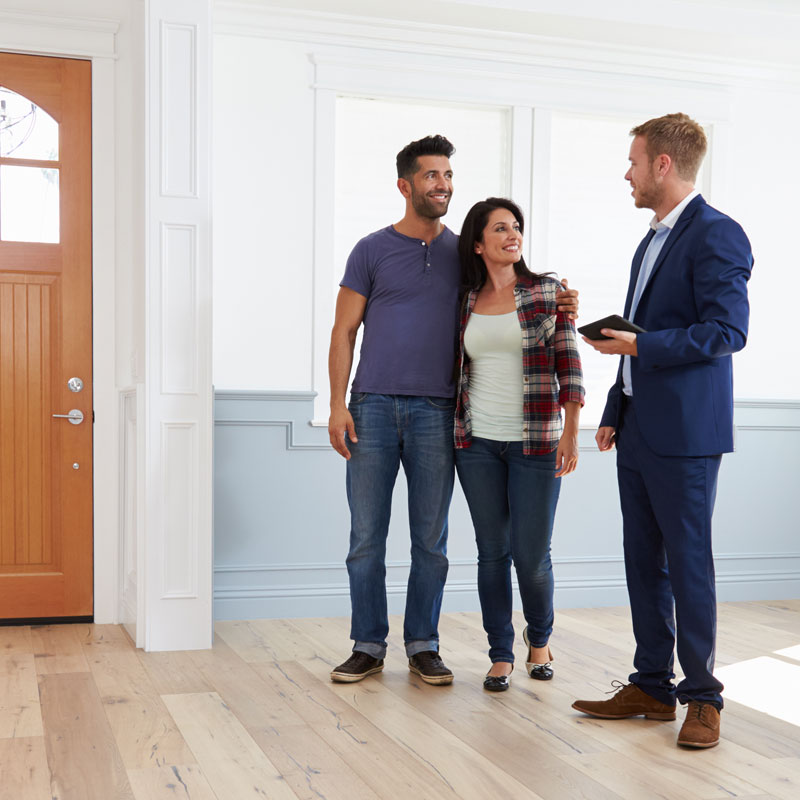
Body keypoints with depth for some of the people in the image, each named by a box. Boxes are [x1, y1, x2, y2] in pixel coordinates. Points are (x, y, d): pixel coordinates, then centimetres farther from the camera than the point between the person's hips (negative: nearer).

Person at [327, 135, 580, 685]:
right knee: (367, 537, 2)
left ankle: (423, 645, 17)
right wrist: (338, 405, -6)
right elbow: (344, 331, 3)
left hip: (436, 413, 2)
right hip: (374, 407, -1)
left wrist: (555, 308, -2)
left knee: (431, 540, 6)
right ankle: (368, 646, 14)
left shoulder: (464, 253, 11)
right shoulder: (373, 250, 5)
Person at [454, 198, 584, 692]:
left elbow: (569, 367, -3)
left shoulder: (548, 293, 0)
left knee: (531, 554, 0)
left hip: (535, 442, -2)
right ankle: (501, 656, 17)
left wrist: (571, 432, -9)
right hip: (478, 443, 2)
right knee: (492, 552, 5)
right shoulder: (464, 302, 7)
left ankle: (540, 638, 28)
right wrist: (451, 434, 10)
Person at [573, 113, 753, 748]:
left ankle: (702, 697, 11)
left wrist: (638, 346, -17)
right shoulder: (653, 241, 19)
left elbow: (727, 331, -19)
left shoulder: (715, 235, -11)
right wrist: (615, 414, 19)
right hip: (639, 429, 9)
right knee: (643, 559, 12)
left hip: (684, 433, -9)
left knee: (687, 561, -1)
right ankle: (652, 687, 22)